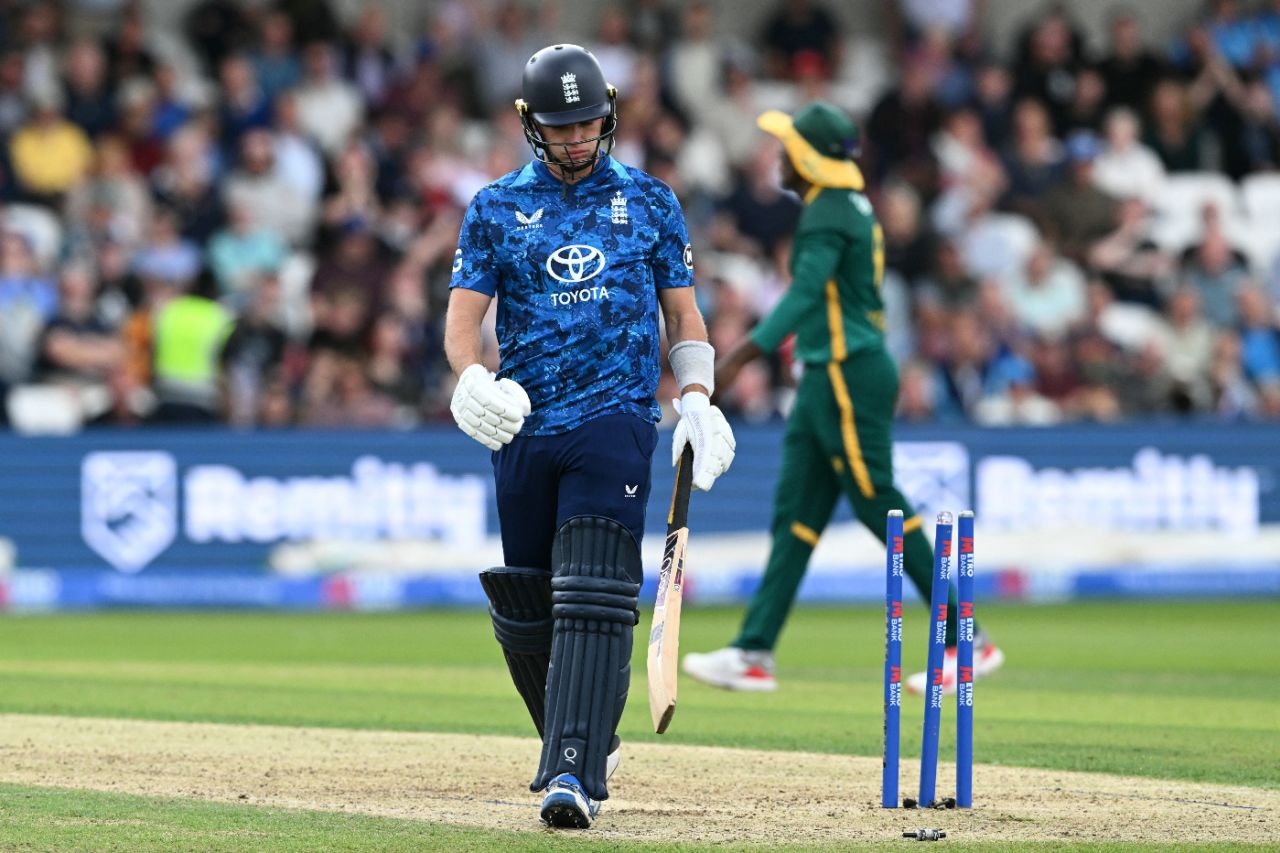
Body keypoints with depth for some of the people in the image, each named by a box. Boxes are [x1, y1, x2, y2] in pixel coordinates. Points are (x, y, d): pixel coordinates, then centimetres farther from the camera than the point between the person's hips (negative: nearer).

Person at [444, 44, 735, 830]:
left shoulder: (649, 201, 10)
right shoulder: (497, 207, 9)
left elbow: (683, 311, 14)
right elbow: (464, 315, 2)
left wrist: (697, 398, -2)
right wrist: (472, 376, -20)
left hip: (615, 419, -2)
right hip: (523, 427, 2)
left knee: (595, 600, -16)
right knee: (525, 609, 6)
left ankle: (576, 772, -24)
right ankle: (580, 740, 29)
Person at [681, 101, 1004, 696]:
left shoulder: (829, 214, -15)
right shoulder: (853, 207, 15)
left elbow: (805, 295, -28)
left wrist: (740, 358, -35)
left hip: (848, 376, -10)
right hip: (825, 379, 10)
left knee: (881, 507, -6)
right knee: (796, 513, 7)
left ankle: (967, 643, -1)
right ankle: (754, 652, 6)